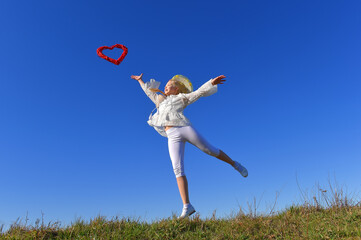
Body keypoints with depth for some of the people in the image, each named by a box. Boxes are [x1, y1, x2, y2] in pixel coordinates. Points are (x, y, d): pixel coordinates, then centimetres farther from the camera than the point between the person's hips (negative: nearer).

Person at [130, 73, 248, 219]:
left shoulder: (181, 98, 22)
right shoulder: (161, 101, 35)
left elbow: (199, 92, 14)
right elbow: (149, 92, 49)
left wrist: (212, 82, 3)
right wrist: (140, 80, 59)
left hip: (185, 128, -3)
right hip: (172, 137, 3)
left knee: (210, 150, 2)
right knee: (178, 169, -12)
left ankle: (234, 164, 30)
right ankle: (187, 206, -14)